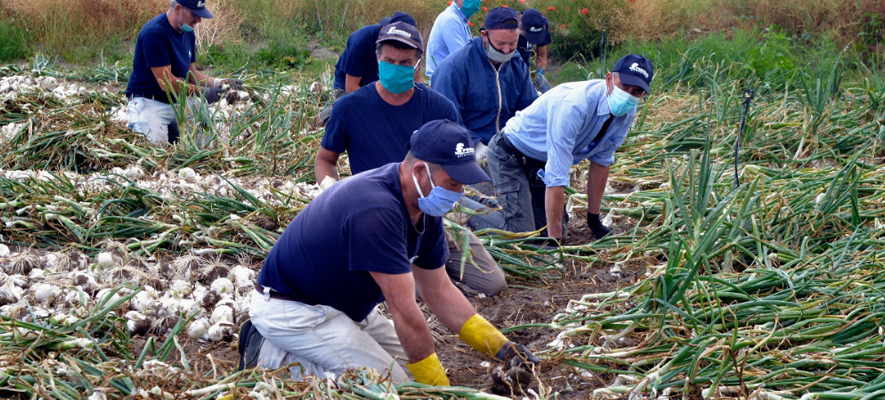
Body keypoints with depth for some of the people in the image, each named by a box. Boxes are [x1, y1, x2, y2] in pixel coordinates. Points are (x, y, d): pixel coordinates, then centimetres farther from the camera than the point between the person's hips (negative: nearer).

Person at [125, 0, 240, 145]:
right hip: (150, 102, -7)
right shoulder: (155, 33, -21)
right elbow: (166, 83, -23)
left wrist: (220, 83, -5)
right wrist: (203, 93, -18)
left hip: (179, 101, 7)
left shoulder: (188, 33, 7)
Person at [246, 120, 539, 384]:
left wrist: (501, 347, -1)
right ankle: (274, 358, -6)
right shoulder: (377, 211, -33)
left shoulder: (426, 210, -2)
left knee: (410, 363, 9)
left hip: (344, 305, 10)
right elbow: (404, 312, -29)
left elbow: (438, 291, 6)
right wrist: (438, 387, -21)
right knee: (393, 384, -15)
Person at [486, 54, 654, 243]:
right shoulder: (575, 104, -36)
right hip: (510, 156, -8)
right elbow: (556, 176, -36)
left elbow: (601, 161, 4)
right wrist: (554, 240, -36)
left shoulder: (627, 113, -11)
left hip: (540, 164, 8)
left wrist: (594, 219, 6)